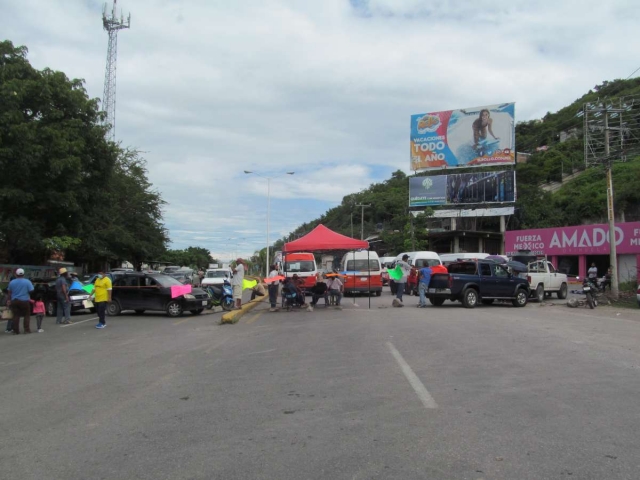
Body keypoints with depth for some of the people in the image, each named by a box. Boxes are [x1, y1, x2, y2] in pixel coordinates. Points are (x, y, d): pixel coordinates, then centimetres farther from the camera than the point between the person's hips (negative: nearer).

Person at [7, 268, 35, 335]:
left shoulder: (12, 282, 0)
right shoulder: (27, 282, -8)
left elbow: (9, 292, 7)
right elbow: (31, 290, -9)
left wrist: (9, 300, 18)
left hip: (14, 301, 3)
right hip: (24, 301, -3)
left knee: (16, 316, 6)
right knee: (27, 315, 7)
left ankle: (16, 331, 6)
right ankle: (27, 330, 3)